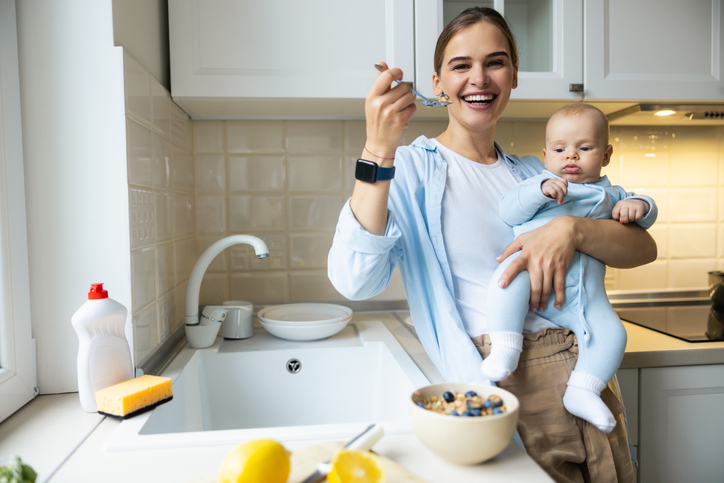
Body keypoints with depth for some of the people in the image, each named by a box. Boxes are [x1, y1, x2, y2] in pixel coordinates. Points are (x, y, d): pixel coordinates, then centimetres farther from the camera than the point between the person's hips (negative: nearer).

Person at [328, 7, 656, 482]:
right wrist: (377, 152, -26)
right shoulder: (410, 169, -2)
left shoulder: (533, 173, 13)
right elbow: (354, 281, -19)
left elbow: (644, 247, 8)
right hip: (500, 386, -5)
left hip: (587, 373, 6)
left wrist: (573, 228, -13)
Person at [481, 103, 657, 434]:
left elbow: (647, 215, 26)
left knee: (611, 332, -15)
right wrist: (540, 190, -16)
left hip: (583, 295, 3)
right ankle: (504, 348, -30)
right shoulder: (537, 183, 17)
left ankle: (582, 391, -4)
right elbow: (508, 211, 1)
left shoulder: (609, 194, 28)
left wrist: (639, 205, 1)